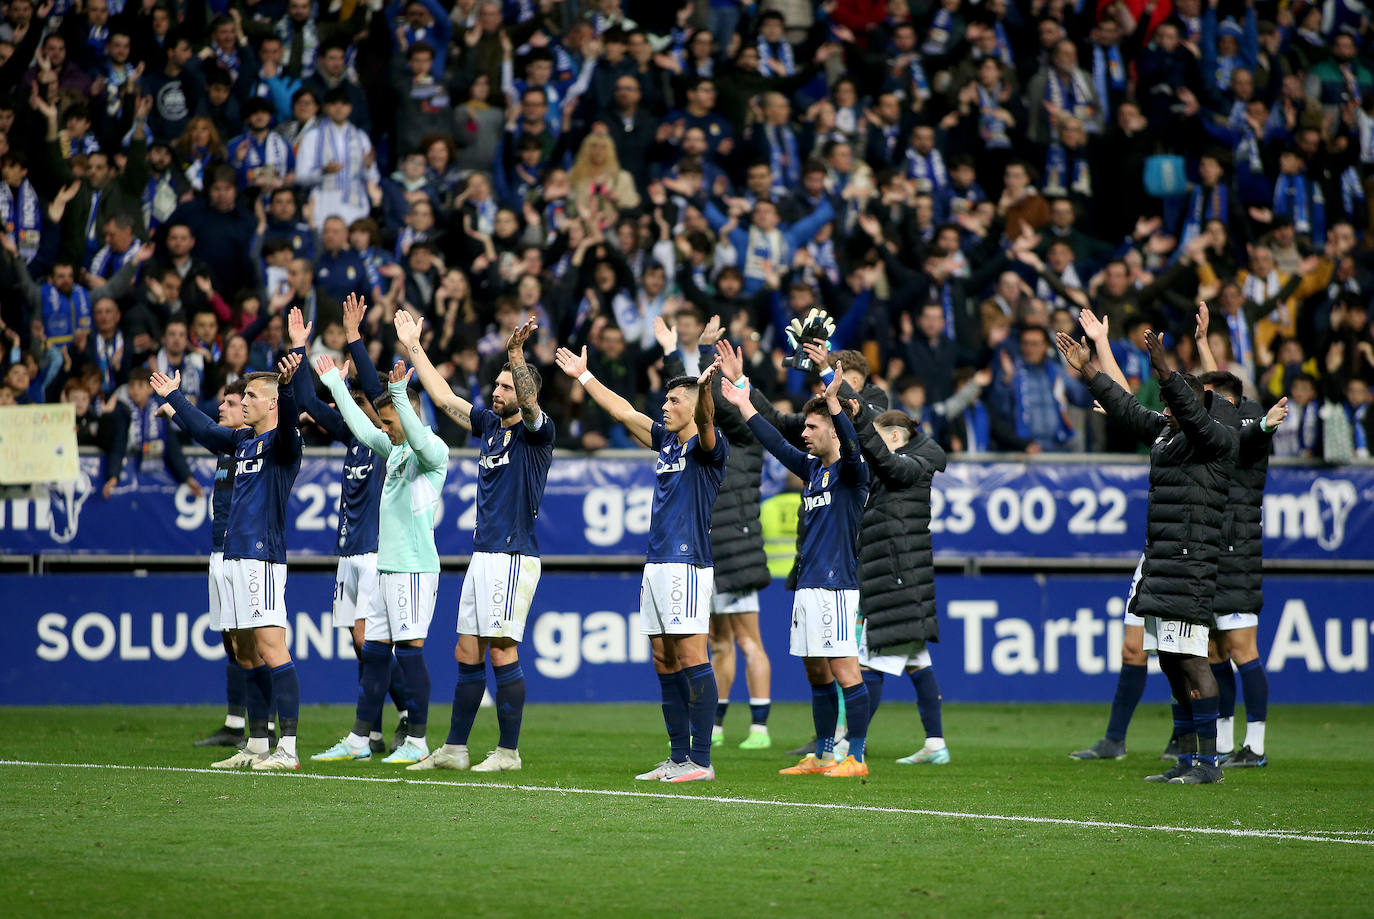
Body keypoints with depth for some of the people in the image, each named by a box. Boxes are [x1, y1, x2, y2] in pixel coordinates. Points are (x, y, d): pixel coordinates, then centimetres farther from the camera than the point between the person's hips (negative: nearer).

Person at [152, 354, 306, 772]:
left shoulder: (282, 441, -7)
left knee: (271, 649, -14)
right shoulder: (242, 440, 18)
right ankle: (256, 747, 17)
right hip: (234, 557, 9)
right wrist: (173, 396, 46)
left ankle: (288, 749, -17)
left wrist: (288, 386, -48)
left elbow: (287, 424, -30)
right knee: (246, 652, 11)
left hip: (263, 557, -9)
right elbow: (204, 429, 35)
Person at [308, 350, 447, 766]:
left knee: (409, 649, -7)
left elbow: (420, 440, -31)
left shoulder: (433, 451, -8)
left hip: (415, 567, -9)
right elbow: (362, 428, 30)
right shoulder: (395, 449, 18)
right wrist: (335, 383, 35)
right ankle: (358, 741, 13)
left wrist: (400, 395, -39)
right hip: (388, 567, 9)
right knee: (374, 651, 9)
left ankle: (417, 742, -2)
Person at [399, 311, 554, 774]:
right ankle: (454, 749, 15)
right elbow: (444, 397, 23)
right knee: (468, 653, 10)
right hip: (482, 556, 8)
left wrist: (516, 354, -41)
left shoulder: (536, 433, -7)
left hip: (514, 557, -8)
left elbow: (529, 405, -28)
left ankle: (509, 752, -3)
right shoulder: (489, 425, 14)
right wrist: (413, 348, 25)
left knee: (503, 653, -8)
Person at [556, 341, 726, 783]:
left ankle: (701, 760, -12)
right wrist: (584, 376, 36)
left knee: (691, 658, -11)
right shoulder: (666, 440, 18)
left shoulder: (709, 447, -5)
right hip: (656, 564, 9)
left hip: (688, 564, -9)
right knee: (665, 664, 8)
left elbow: (706, 427, -28)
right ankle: (678, 758, 11)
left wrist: (706, 386, -47)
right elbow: (624, 412, 29)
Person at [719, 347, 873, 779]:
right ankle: (822, 756, 17)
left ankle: (857, 758, -8)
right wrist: (743, 403, 26)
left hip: (836, 587, -9)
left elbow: (851, 446, -28)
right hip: (807, 586, 9)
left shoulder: (851, 471, -8)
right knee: (817, 673, 11)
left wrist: (833, 400, -40)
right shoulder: (812, 468, 15)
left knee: (844, 670, -9)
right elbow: (777, 445, 25)